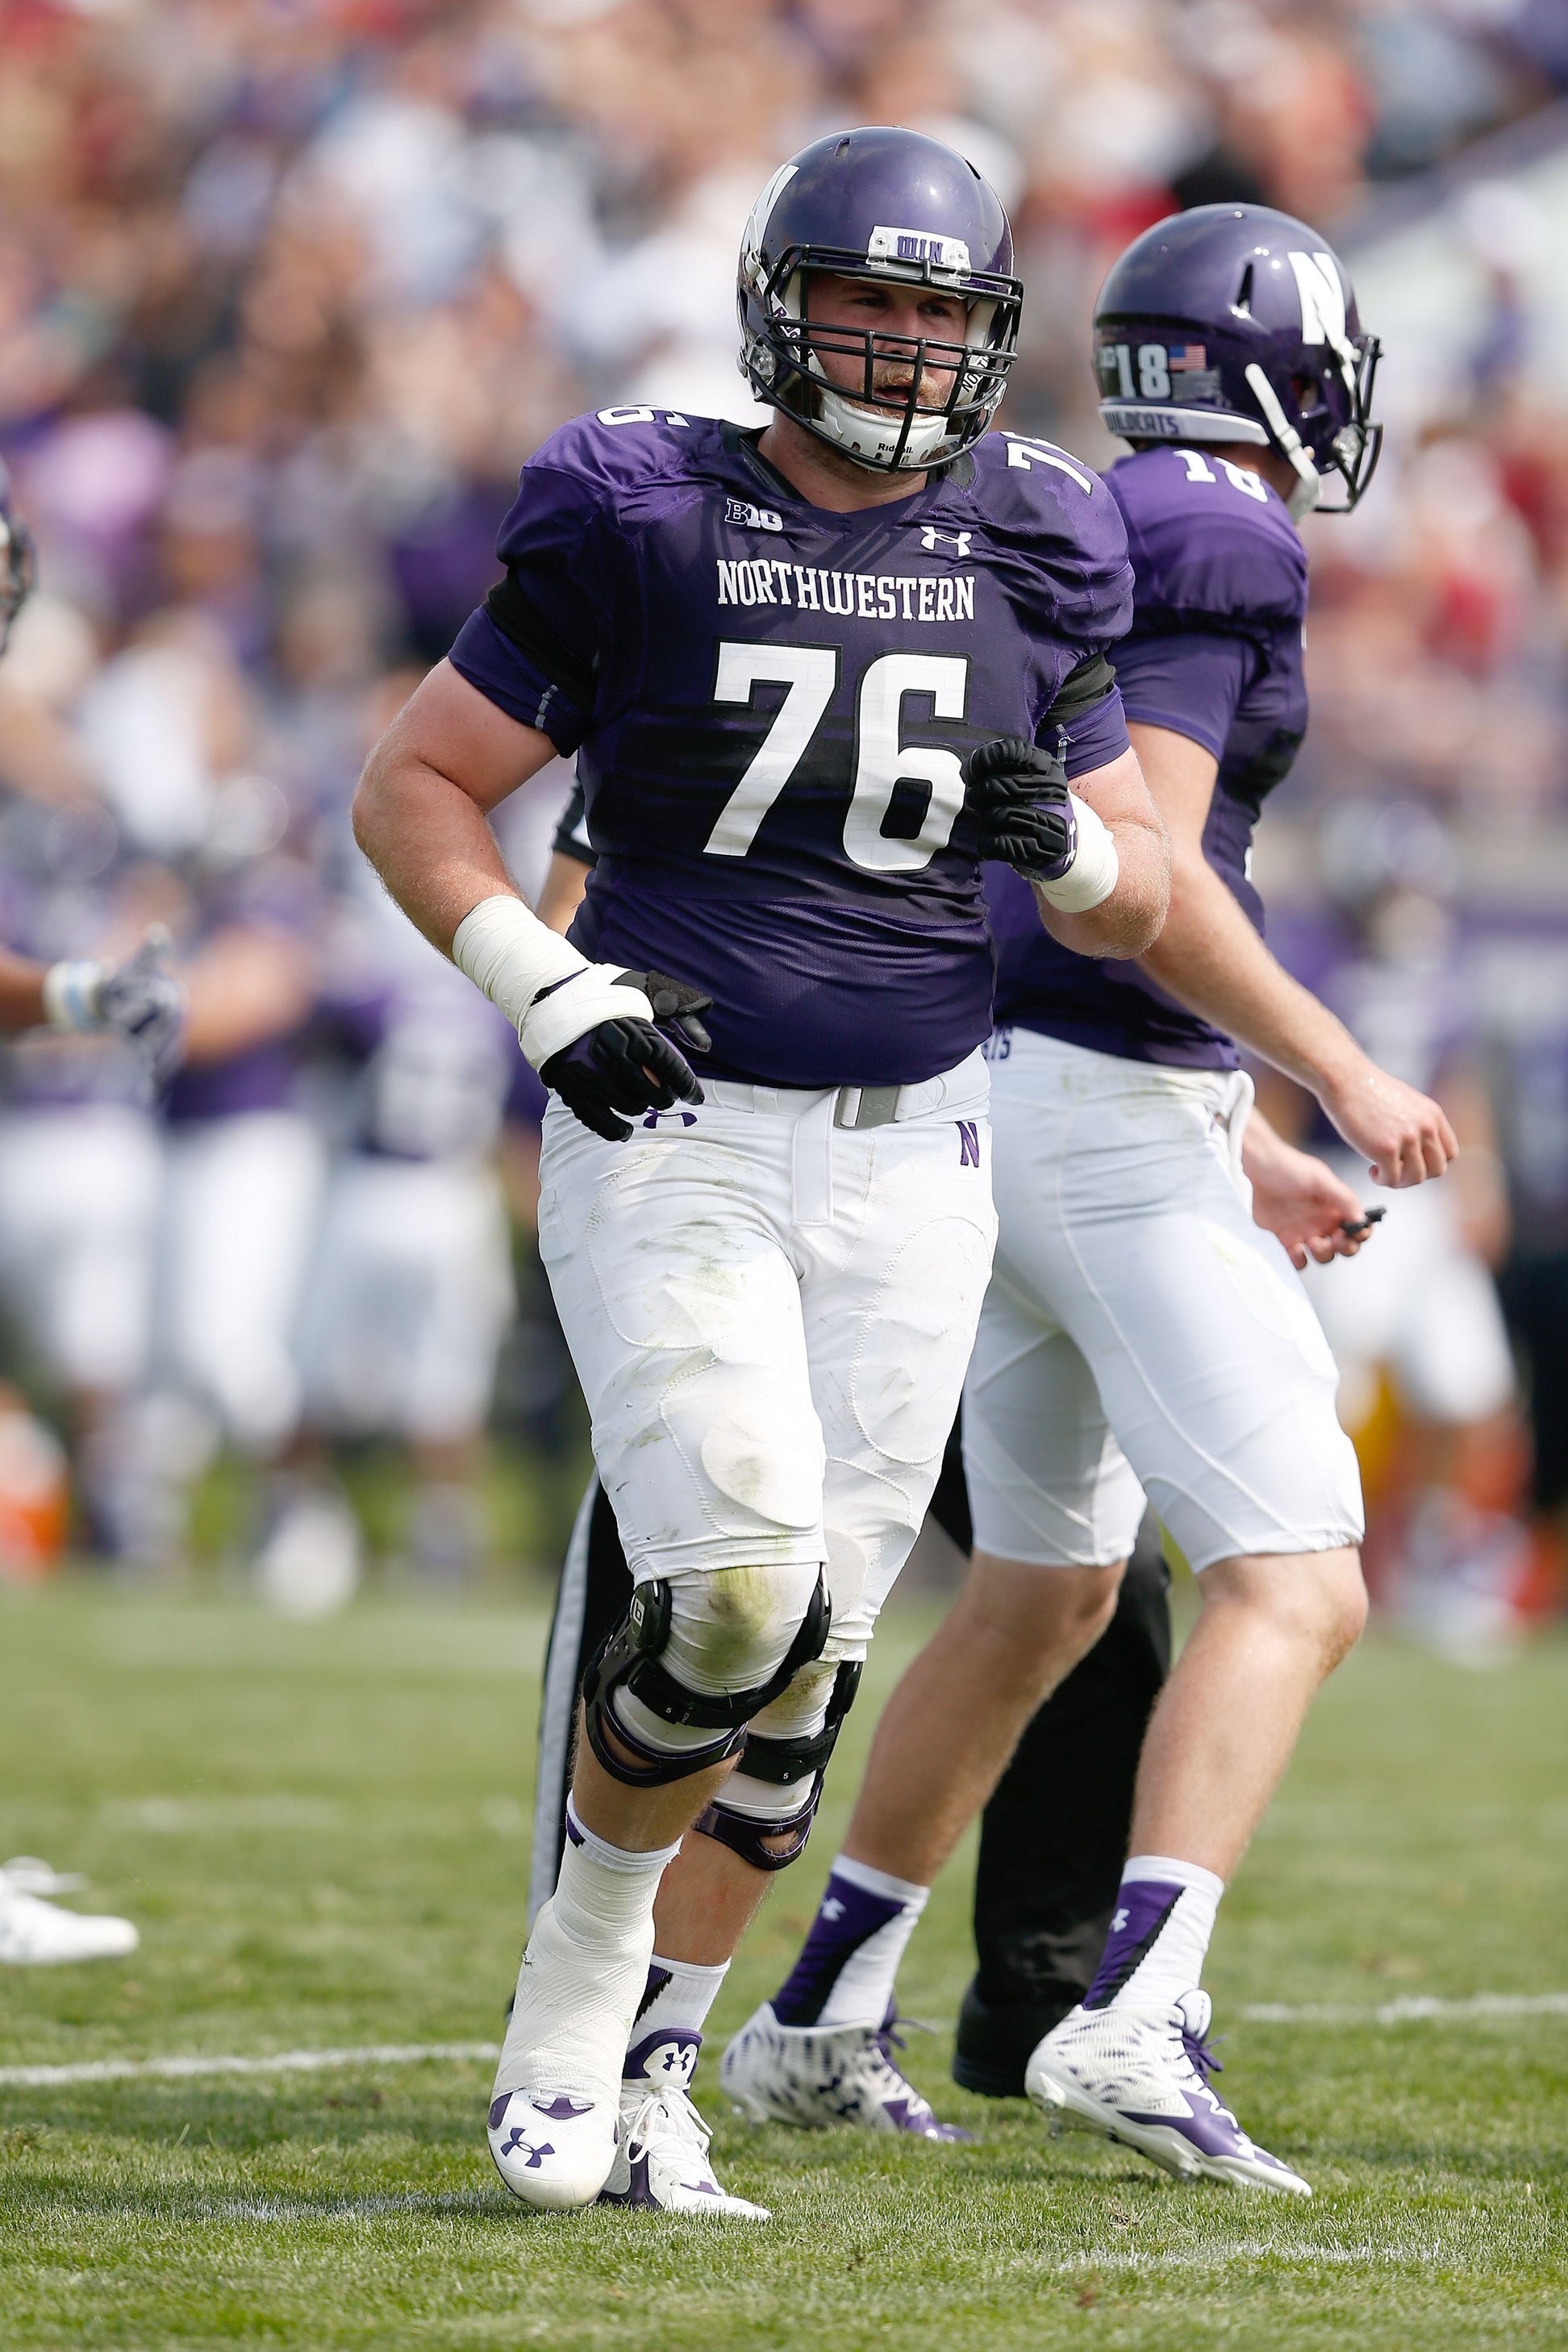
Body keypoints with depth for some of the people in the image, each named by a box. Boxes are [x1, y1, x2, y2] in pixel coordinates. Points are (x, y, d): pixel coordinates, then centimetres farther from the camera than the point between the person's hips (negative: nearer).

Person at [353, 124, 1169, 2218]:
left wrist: (1067, 840, -11)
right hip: (671, 1136, -4)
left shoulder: (1029, 559, 6)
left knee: (809, 1653, 2)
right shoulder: (639, 525, -5)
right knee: (735, 1592, -19)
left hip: (907, 1161, 4)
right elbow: (413, 789, 2)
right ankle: (587, 1952, 7)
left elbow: (1140, 904, 13)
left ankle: (640, 2068, 15)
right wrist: (549, 995, -12)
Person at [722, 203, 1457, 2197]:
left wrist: (1232, 1147, 25)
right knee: (1292, 1587, -12)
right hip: (1114, 1118, -10)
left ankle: (816, 2018, 27)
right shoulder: (1209, 555, -12)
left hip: (997, 1107, 10)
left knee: (1039, 1594, 22)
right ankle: (1133, 2019, -27)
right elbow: (1136, 869, -23)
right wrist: (1340, 1075, -17)